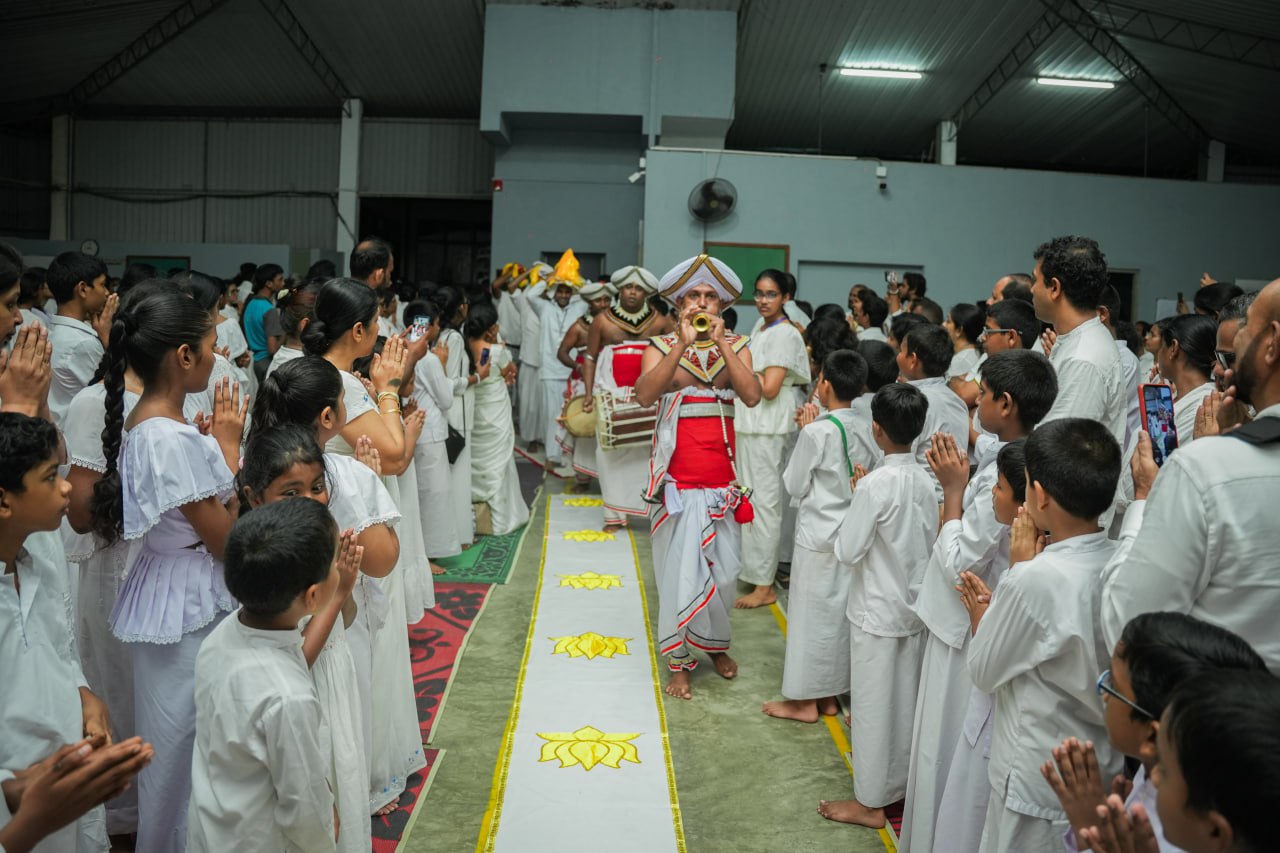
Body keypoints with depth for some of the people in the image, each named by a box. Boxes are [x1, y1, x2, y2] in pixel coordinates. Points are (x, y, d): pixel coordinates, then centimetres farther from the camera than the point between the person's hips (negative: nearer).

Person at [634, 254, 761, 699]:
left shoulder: (736, 346, 5)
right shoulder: (662, 346, -1)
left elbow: (752, 395, -13)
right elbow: (644, 394, -21)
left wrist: (721, 343, -16)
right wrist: (683, 344, -24)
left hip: (721, 474, 2)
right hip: (677, 474, -2)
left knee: (724, 569, 9)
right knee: (680, 569, 1)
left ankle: (714, 643, 33)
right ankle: (678, 661, 17)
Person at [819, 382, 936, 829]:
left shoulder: (876, 484, -24)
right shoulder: (925, 481, -2)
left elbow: (847, 550, -19)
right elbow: (929, 541, 9)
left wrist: (856, 496, -7)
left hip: (877, 611, -7)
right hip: (914, 605, 7)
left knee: (873, 701, 6)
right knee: (905, 699, 19)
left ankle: (870, 801, 18)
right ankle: (900, 778, 35)